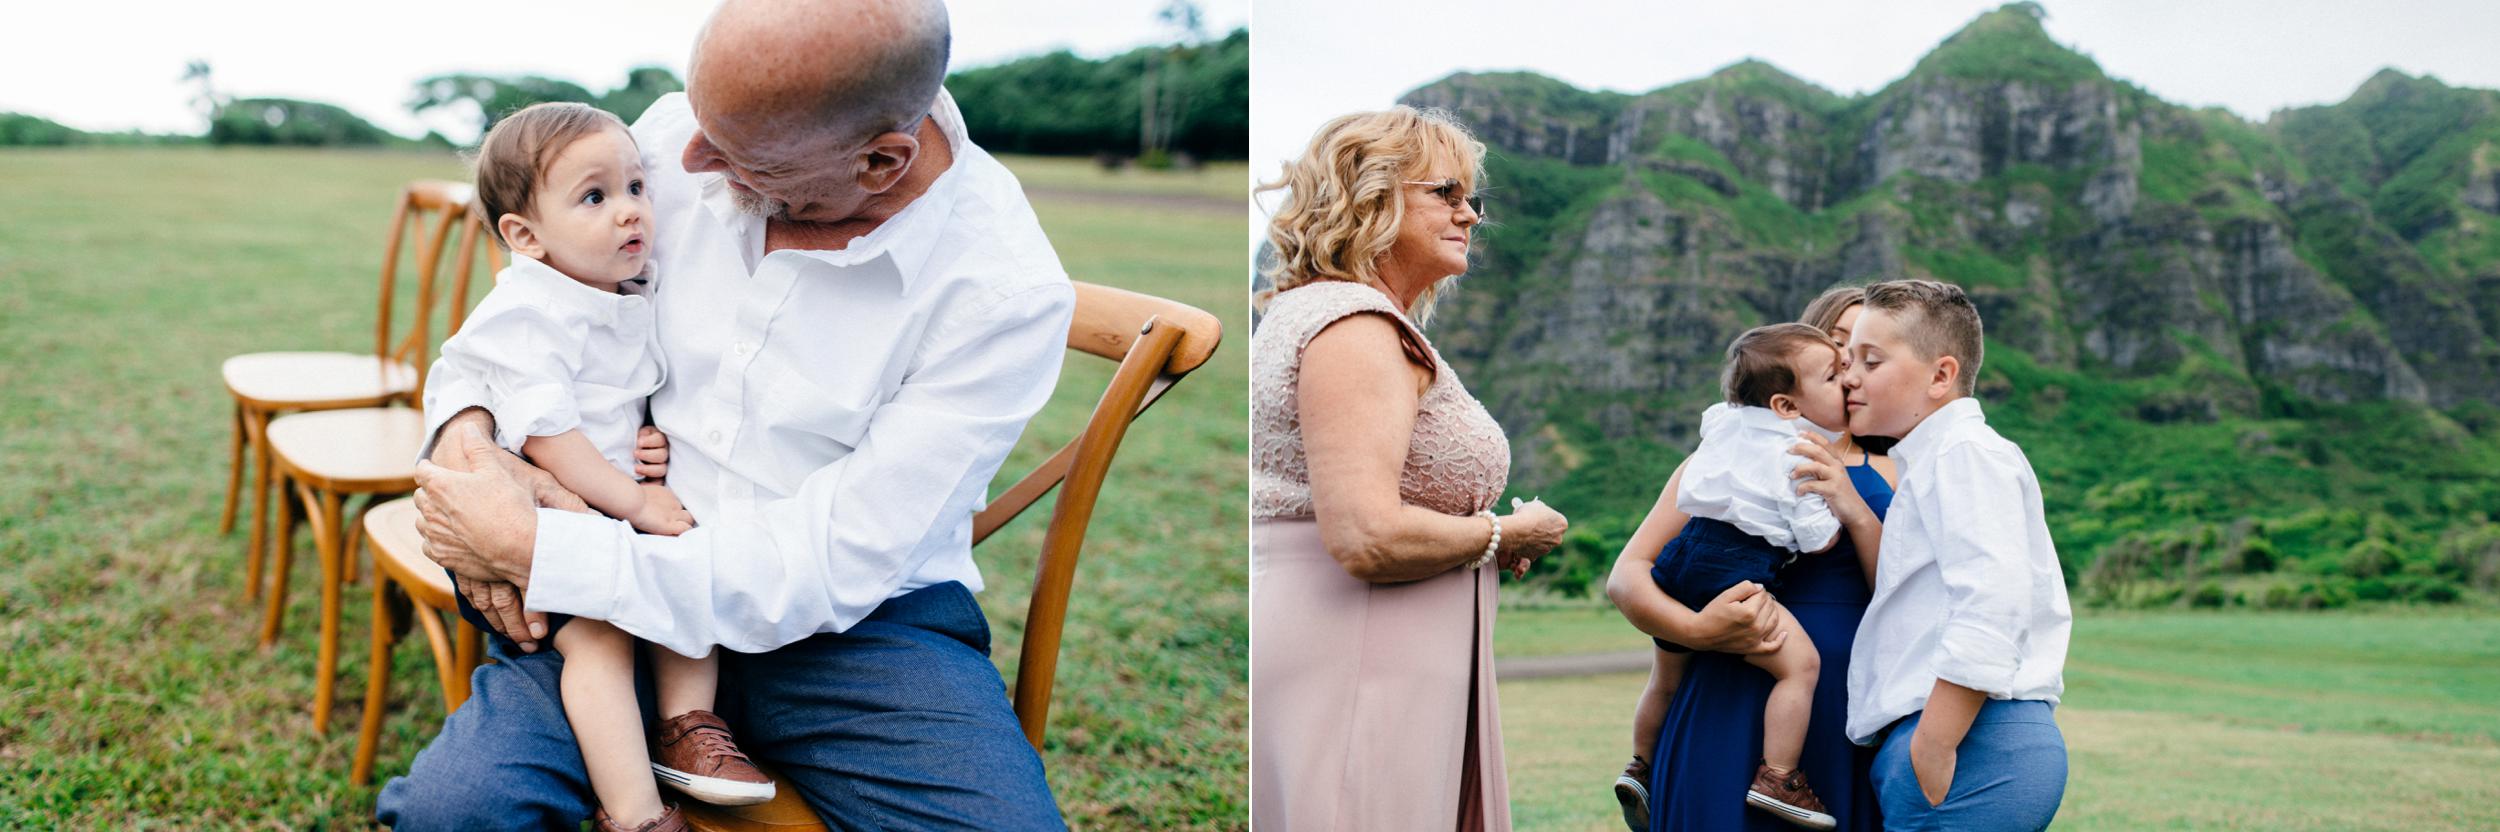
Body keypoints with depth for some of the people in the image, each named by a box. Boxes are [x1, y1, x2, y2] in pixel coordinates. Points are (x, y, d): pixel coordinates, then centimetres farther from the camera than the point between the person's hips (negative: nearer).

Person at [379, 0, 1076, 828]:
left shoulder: (1005, 290, -18)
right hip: (645, 567, 2)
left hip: (861, 614, -2)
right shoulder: (674, 135, -4)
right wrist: (465, 430, -11)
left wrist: (531, 545, -22)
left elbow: (830, 566, -20)